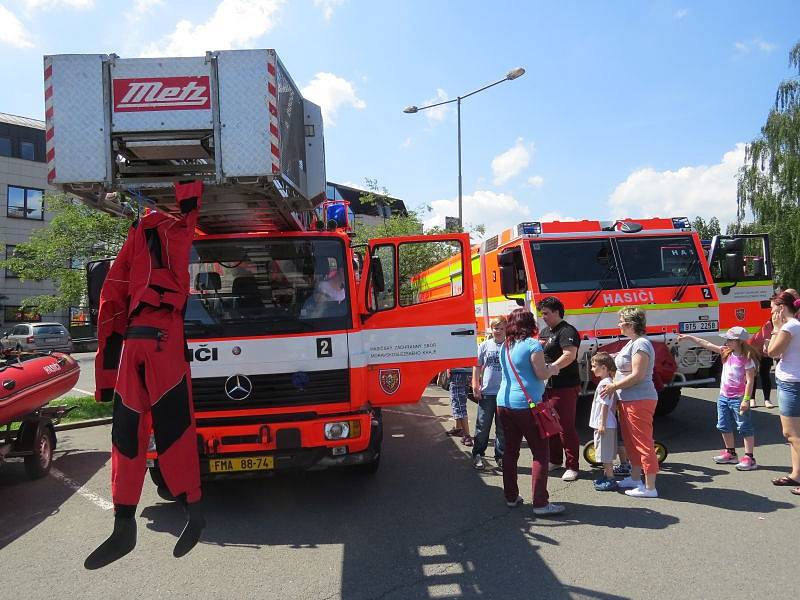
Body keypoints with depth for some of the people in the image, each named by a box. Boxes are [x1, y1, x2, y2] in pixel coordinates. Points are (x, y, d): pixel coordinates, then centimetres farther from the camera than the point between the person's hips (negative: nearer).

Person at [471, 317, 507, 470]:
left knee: (502, 428, 10)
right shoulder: (484, 346, 4)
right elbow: (477, 367, 7)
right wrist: (475, 386, -1)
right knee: (482, 426, 5)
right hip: (486, 392, 0)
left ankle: (501, 457, 21)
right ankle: (477, 455, 16)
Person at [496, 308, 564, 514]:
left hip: (504, 403, 7)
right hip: (526, 405, -7)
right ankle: (540, 503, 0)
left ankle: (511, 497, 21)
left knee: (510, 450, 14)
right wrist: (553, 369, 9)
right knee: (541, 453, 1)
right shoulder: (532, 344, -9)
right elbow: (541, 374, -11)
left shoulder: (505, 346, 11)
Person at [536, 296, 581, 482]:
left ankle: (572, 467, 5)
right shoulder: (544, 331, 17)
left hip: (565, 386, -9)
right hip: (547, 386, 9)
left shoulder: (567, 331, -11)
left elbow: (570, 355, -25)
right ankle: (555, 460, 28)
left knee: (566, 426, -4)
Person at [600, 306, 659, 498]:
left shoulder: (641, 344, -17)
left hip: (639, 401, -11)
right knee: (631, 441, 19)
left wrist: (614, 386, -14)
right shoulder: (632, 343, 14)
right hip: (628, 400, 11)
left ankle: (650, 488, 1)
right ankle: (635, 479, 31)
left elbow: (637, 375, -22)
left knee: (643, 442, -5)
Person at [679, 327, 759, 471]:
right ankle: (730, 453, 30)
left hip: (738, 398, -8)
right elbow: (707, 344, 8)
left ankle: (749, 458, 4)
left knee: (745, 428, -1)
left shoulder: (747, 359, -15)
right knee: (724, 426, 16)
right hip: (724, 396, 8)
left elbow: (750, 381, -16)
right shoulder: (726, 352, 4)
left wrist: (746, 400, -19)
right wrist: (689, 337, 6)